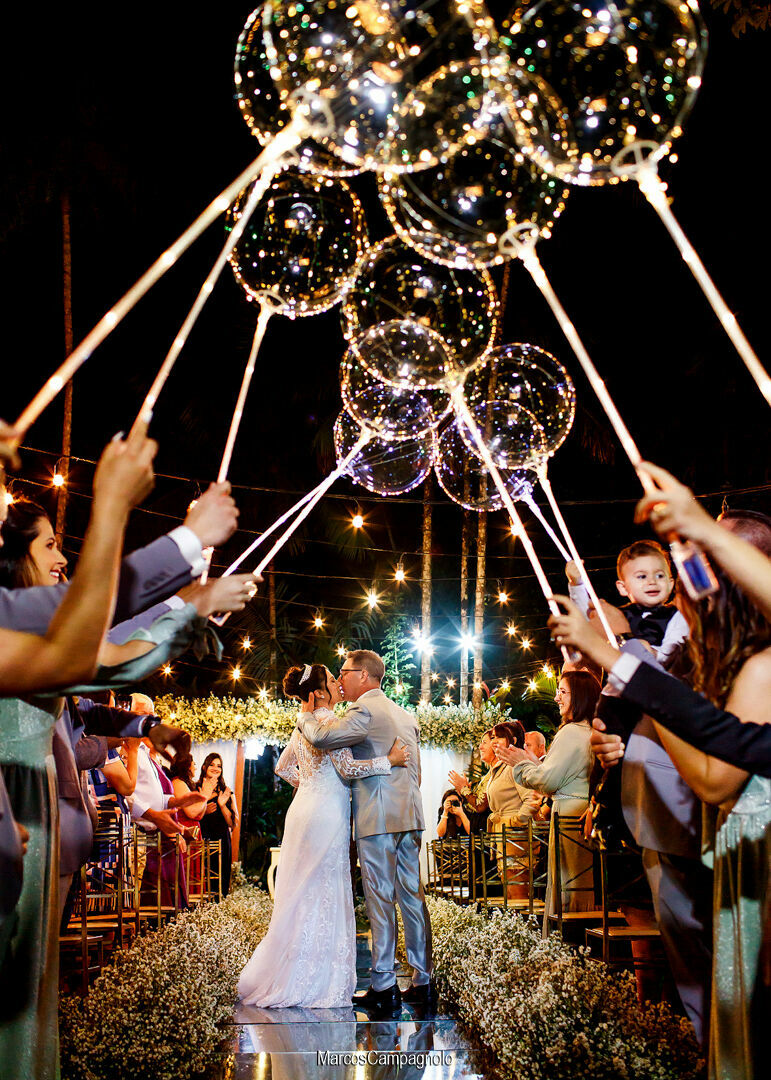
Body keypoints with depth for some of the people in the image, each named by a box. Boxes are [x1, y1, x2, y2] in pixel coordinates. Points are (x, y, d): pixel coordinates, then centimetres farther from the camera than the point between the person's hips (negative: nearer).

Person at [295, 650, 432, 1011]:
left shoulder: (364, 710, -9)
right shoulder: (406, 716, 19)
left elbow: (321, 738, -21)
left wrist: (305, 715, -3)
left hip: (378, 818, -8)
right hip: (410, 815, 8)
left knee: (380, 900, -4)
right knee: (412, 896, 10)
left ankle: (384, 987, -1)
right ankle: (423, 981, 14)